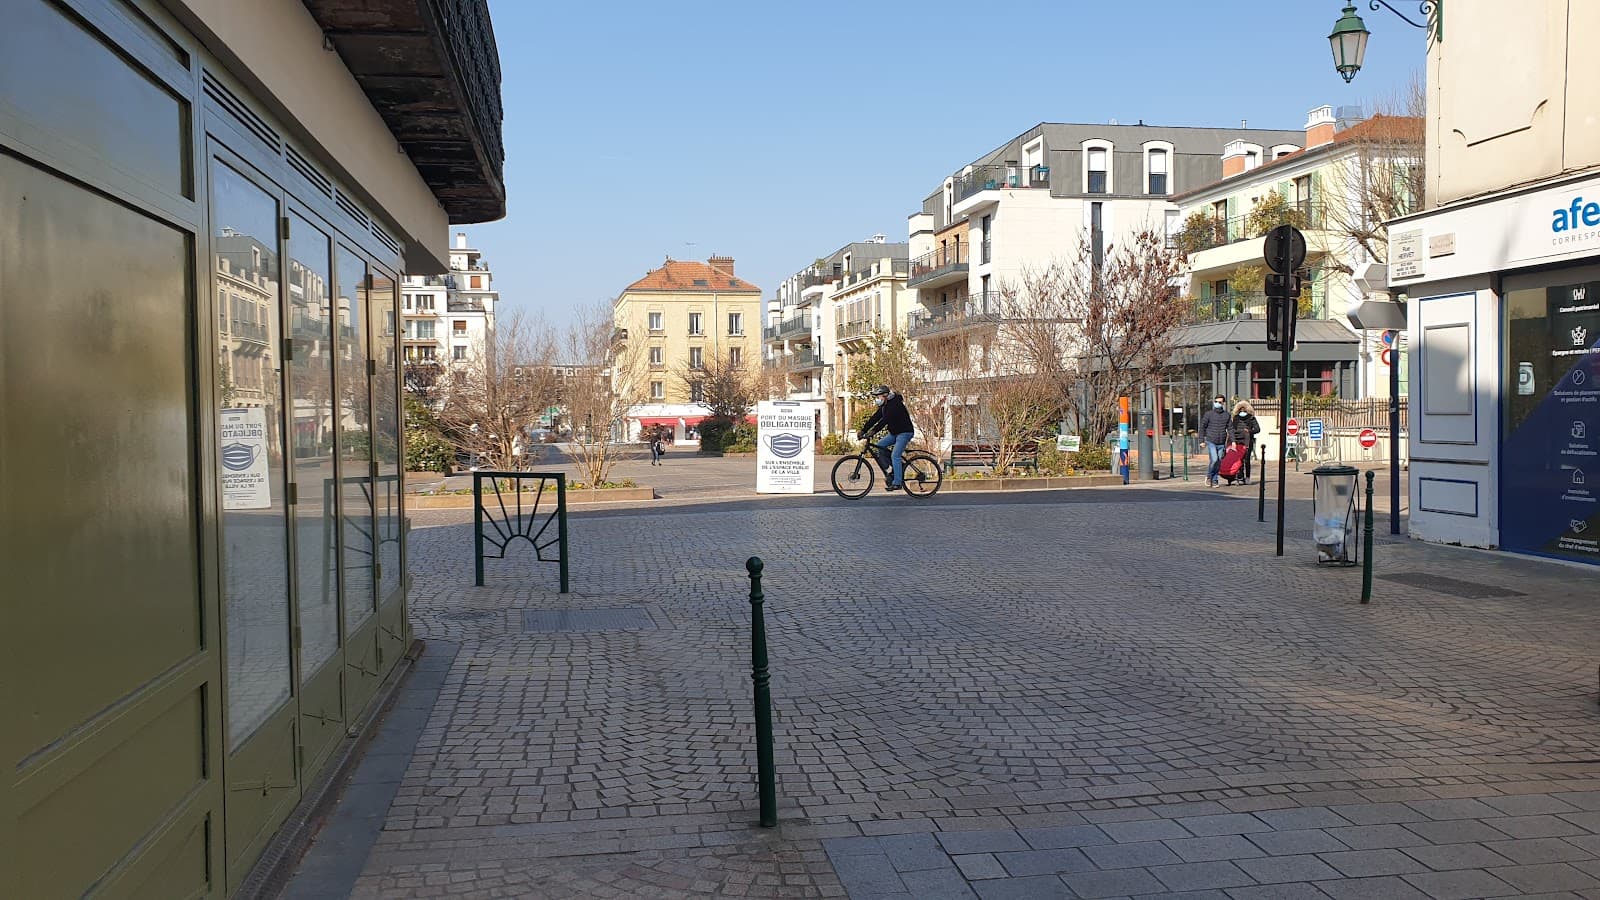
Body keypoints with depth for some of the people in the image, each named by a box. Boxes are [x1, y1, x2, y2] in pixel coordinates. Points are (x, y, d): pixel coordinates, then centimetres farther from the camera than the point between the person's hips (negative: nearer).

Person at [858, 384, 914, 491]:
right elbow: (874, 418, 4)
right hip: (894, 432, 10)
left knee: (895, 456, -18)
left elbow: (885, 420, -31)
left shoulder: (895, 404, -22)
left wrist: (872, 432, -36)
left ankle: (897, 482, -15)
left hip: (905, 432, -10)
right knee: (879, 446, -1)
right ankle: (890, 470, 6)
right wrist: (863, 430, -5)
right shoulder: (884, 406, 7)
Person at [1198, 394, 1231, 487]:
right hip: (1211, 442, -3)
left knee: (1219, 462, 5)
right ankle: (1209, 476, 5)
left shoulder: (1227, 415, 6)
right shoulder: (1209, 414, -2)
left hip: (1221, 443, 3)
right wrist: (1202, 440, -3)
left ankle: (1214, 480, 16)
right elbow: (1202, 426, 2)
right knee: (1214, 460, -17)